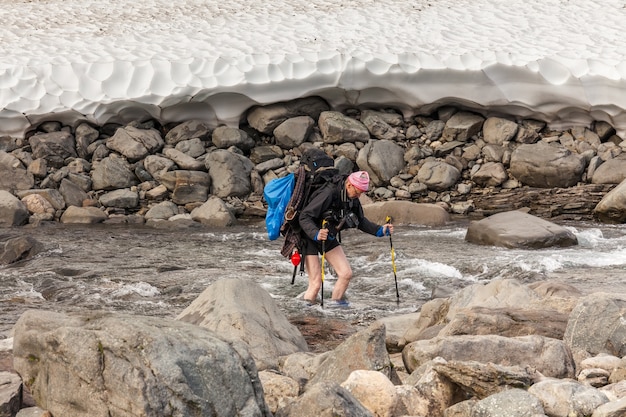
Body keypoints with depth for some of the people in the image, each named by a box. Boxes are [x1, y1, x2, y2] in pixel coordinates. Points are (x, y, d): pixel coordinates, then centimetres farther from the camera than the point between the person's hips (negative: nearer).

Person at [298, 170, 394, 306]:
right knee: (316, 282, -12)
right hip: (310, 239, -7)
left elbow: (361, 222, 10)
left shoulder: (353, 199, -6)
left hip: (329, 239, 7)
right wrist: (316, 234, -45)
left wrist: (380, 230, -3)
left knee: (346, 274, -1)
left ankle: (338, 302, 19)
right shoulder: (328, 194, -29)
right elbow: (304, 217, -30)